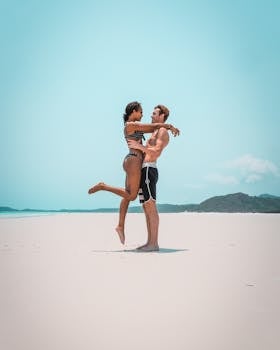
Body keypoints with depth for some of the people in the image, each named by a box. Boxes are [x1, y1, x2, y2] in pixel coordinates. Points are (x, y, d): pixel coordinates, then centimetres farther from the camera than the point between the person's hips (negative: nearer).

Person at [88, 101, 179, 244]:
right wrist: (170, 125, 6)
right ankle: (102, 186, -4)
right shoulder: (132, 124, -9)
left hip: (131, 161, 10)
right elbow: (155, 126, -8)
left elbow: (152, 129, 24)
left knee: (128, 196, 9)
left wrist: (166, 127, 14)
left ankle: (120, 226, 12)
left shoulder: (133, 126, 20)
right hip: (134, 161, -10)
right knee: (132, 195, -8)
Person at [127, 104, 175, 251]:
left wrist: (139, 146, -22)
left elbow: (157, 152, -19)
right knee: (147, 208, 7)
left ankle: (154, 244, -12)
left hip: (148, 170, -10)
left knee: (151, 207, -12)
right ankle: (150, 242, 9)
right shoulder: (155, 133, 28)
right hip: (143, 171, 10)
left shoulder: (163, 131, -3)